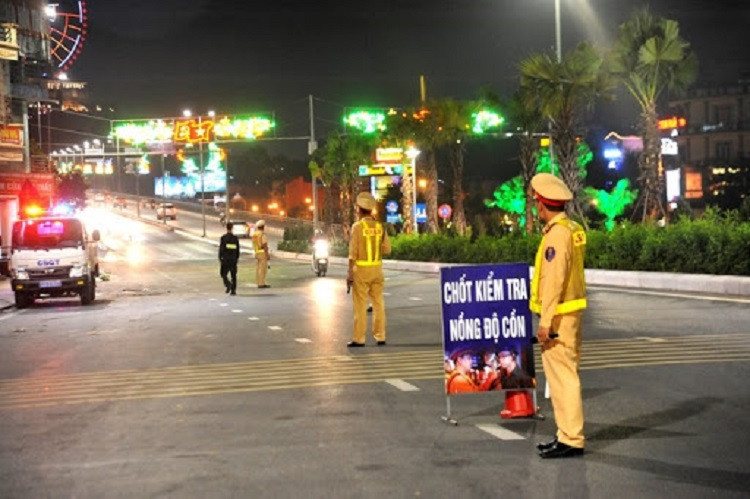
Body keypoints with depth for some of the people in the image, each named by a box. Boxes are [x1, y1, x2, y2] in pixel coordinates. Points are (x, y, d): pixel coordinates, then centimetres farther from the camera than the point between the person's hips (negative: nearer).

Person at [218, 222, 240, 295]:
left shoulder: (223, 237, -8)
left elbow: (221, 248, -10)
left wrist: (220, 258, -2)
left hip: (225, 259, -3)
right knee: (233, 275, 8)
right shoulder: (235, 238, 1)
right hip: (233, 259, 3)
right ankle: (233, 290, 4)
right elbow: (238, 249, 5)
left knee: (223, 273, 9)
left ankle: (228, 284, -16)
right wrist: (237, 258, 16)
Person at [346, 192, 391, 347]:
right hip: (377, 268, 4)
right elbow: (387, 249, 3)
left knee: (360, 305, 0)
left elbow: (353, 252, -12)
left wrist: (350, 271, -9)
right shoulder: (379, 227, 3)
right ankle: (380, 337, 12)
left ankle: (359, 339, 2)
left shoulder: (357, 226, -10)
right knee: (378, 303, 10)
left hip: (361, 268, -4)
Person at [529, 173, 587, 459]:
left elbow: (554, 280, -21)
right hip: (570, 313, 10)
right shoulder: (573, 229, 13)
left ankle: (571, 440, -4)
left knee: (562, 376, -7)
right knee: (563, 374, 15)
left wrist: (545, 322, -20)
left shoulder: (557, 233, -17)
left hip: (558, 317, -10)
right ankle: (567, 435, 21)